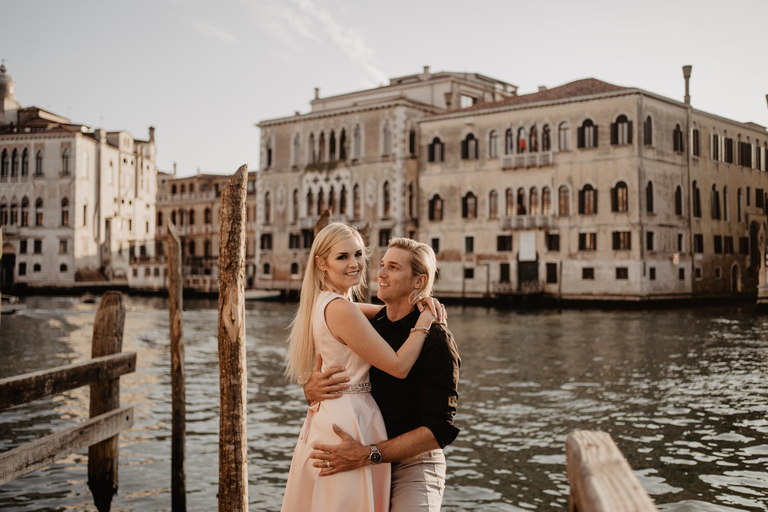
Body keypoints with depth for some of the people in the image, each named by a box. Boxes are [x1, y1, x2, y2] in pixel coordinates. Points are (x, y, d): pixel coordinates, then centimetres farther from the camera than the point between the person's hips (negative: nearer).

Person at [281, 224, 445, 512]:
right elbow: (399, 366, -17)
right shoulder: (340, 309, -19)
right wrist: (424, 320, -6)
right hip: (350, 421, -10)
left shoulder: (321, 302, 10)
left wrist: (420, 303, 3)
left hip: (325, 416, 10)